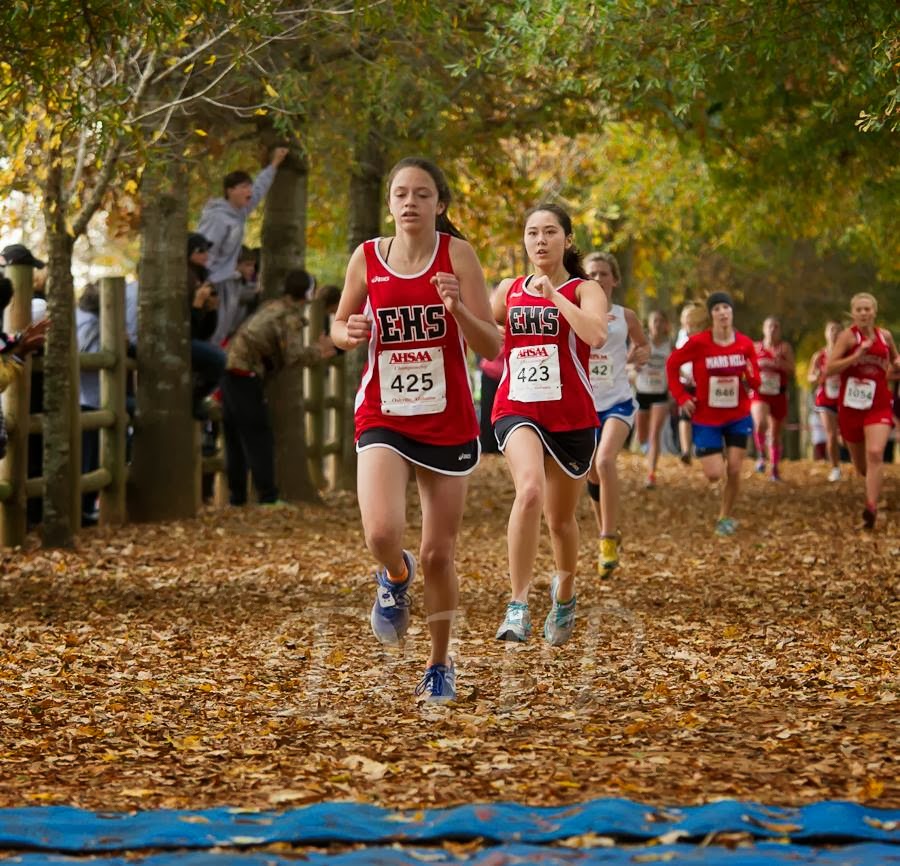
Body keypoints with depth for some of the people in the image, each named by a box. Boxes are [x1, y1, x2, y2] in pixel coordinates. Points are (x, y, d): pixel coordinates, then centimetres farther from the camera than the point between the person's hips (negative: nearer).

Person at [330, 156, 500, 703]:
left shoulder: (457, 254, -6)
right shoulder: (367, 258, 0)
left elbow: (491, 346, -9)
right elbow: (339, 326, 15)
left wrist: (457, 308, -27)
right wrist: (349, 333, -8)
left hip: (448, 423, 0)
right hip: (383, 419, 1)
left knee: (439, 554, 6)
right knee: (382, 533, -23)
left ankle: (441, 666, 27)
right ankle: (395, 577, 14)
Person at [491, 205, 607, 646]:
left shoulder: (584, 290, -1)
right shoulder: (509, 290, 10)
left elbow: (596, 335, -21)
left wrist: (552, 295, -20)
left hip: (571, 416, 0)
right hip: (517, 409, 1)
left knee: (561, 518, 12)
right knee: (530, 489, -29)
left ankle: (564, 592, 44)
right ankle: (518, 606, -28)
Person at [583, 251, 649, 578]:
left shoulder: (625, 316, 3)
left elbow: (643, 345, 19)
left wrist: (641, 354, -1)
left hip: (618, 401, -2)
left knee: (605, 460, -25)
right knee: (592, 475, 10)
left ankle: (608, 541, -20)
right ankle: (607, 534, 33)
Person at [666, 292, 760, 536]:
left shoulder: (745, 344, -6)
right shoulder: (698, 343, -15)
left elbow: (755, 382, 3)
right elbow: (672, 364, -2)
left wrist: (751, 377, -20)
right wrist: (681, 396, -7)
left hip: (738, 417, 2)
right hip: (707, 419, -2)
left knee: (734, 470, -2)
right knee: (714, 474, -6)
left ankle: (725, 518, 17)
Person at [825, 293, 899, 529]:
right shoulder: (848, 336, -8)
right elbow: (828, 370, -17)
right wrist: (856, 355, -26)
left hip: (878, 405, 1)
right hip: (851, 405, -1)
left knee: (875, 453, -22)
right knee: (860, 464, 13)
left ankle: (871, 508, -24)